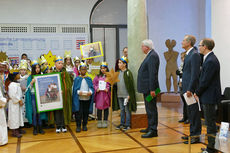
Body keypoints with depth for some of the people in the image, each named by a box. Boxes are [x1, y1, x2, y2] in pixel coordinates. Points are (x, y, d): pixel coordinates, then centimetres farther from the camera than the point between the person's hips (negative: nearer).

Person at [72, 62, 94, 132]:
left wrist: (90, 92, -17)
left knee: (86, 113, 7)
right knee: (78, 113, -4)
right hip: (79, 99, -2)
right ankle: (78, 126, 6)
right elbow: (75, 88, 0)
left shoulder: (89, 79, 9)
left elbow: (92, 87, 4)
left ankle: (84, 125, 21)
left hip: (87, 99, 2)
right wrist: (78, 92, -20)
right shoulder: (77, 79, 5)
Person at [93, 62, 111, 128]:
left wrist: (108, 89, -16)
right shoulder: (98, 76, 9)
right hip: (99, 94, 2)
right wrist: (96, 89, -8)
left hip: (106, 94, -2)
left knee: (106, 108, 6)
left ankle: (105, 122, 16)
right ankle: (99, 122, 14)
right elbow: (93, 84, 8)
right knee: (99, 108, 4)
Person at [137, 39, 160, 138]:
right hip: (147, 88, 11)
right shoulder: (150, 55, 17)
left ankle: (153, 130, 2)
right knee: (149, 108, 17)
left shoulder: (153, 56, -16)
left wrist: (152, 89, -24)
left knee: (151, 109, -5)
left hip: (150, 88, -11)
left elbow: (153, 74, -22)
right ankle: (150, 128, 28)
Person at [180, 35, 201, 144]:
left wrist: (190, 89, -22)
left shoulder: (195, 55, -15)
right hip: (188, 88, 10)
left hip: (192, 89, -10)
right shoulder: (189, 54, 15)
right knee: (190, 112, 16)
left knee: (194, 112, -2)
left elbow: (195, 74, -20)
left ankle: (196, 136, 7)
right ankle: (193, 134, 27)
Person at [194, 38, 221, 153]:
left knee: (210, 123, -1)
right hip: (208, 97, 10)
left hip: (210, 97, -10)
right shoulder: (209, 59, 13)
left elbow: (205, 81, -20)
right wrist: (198, 93, 12)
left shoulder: (211, 61, -19)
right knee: (210, 123, 16)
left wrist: (197, 93, -7)